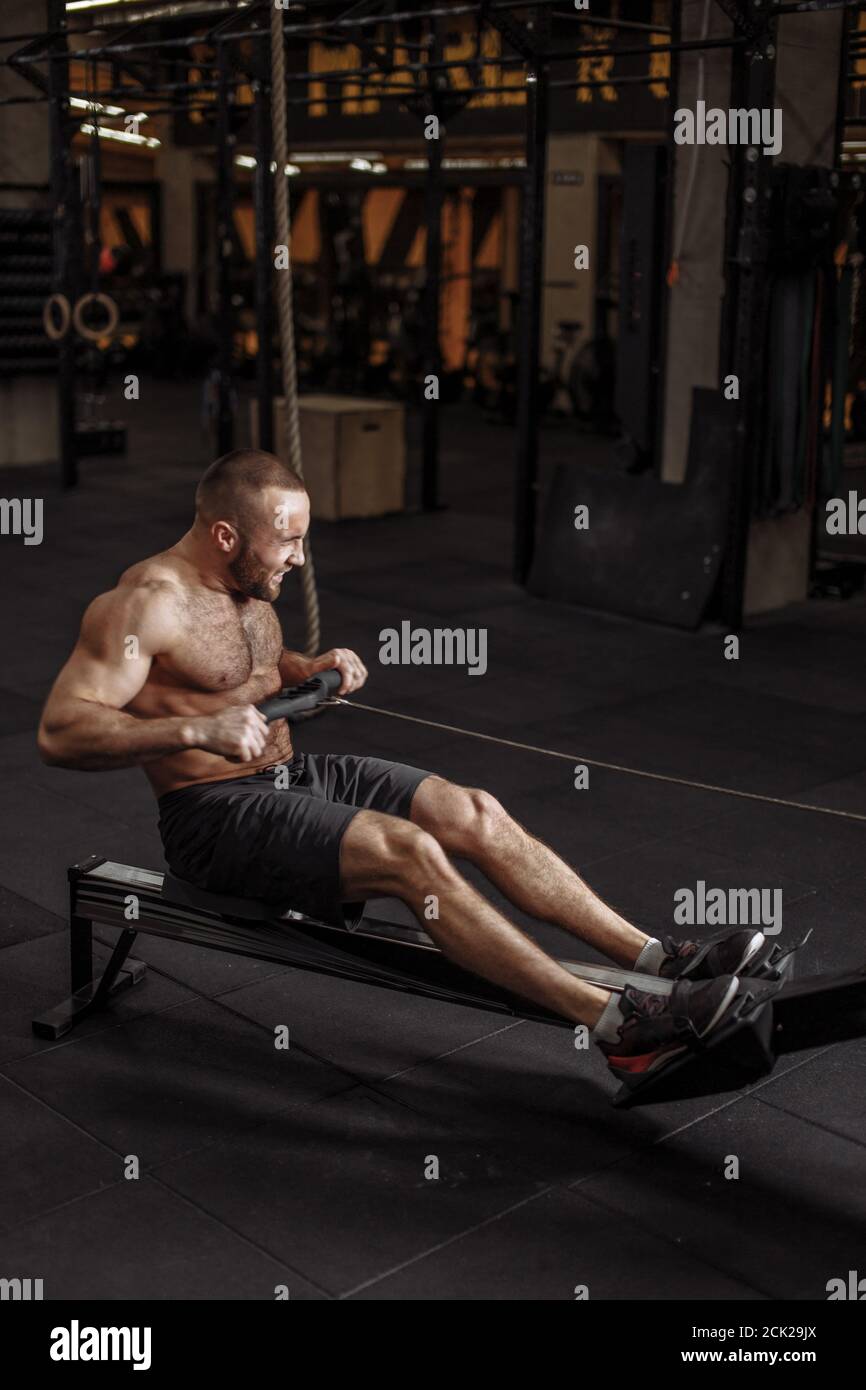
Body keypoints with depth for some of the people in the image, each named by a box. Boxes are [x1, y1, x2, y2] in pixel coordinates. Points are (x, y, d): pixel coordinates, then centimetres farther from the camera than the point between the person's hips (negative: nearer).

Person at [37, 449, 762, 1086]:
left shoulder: (247, 587, 10)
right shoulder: (146, 602, -17)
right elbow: (59, 732, -24)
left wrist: (309, 669, 8)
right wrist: (197, 729, -35)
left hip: (294, 772, 9)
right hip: (217, 813, -9)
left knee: (476, 812, -7)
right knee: (410, 851, -29)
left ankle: (658, 958, -9)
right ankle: (618, 1026, -31)